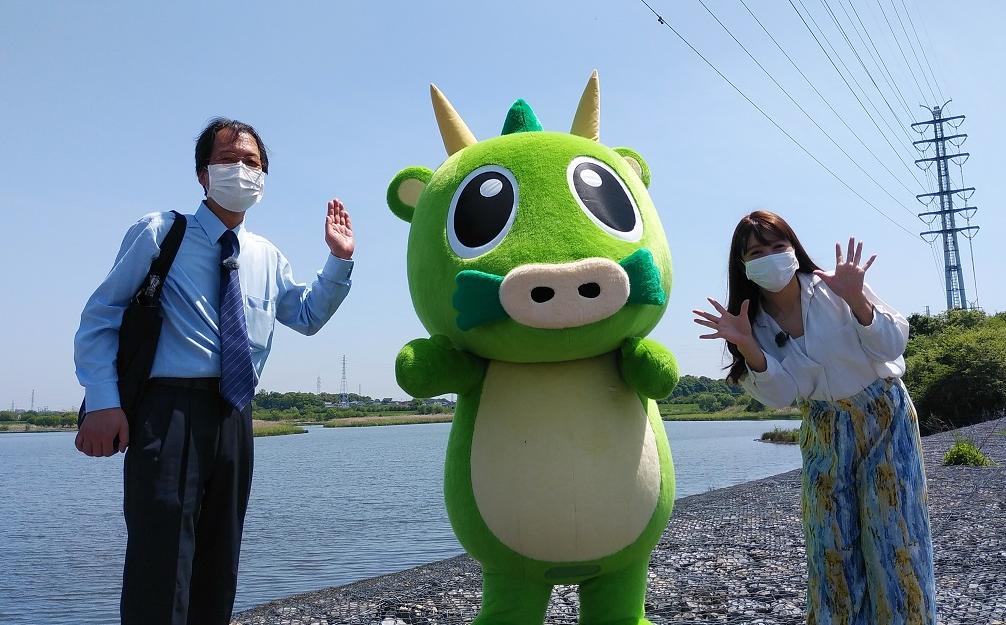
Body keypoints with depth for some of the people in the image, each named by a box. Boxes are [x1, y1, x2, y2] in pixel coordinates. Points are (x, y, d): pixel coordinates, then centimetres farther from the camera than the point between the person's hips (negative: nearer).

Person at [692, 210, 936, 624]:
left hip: (886, 416, -3)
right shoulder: (758, 322, -7)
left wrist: (856, 300, -33)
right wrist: (746, 346, -29)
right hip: (825, 430, 3)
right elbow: (781, 395, -14)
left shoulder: (832, 288, -16)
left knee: (894, 534, -1)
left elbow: (893, 345, -16)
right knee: (832, 542, 6)